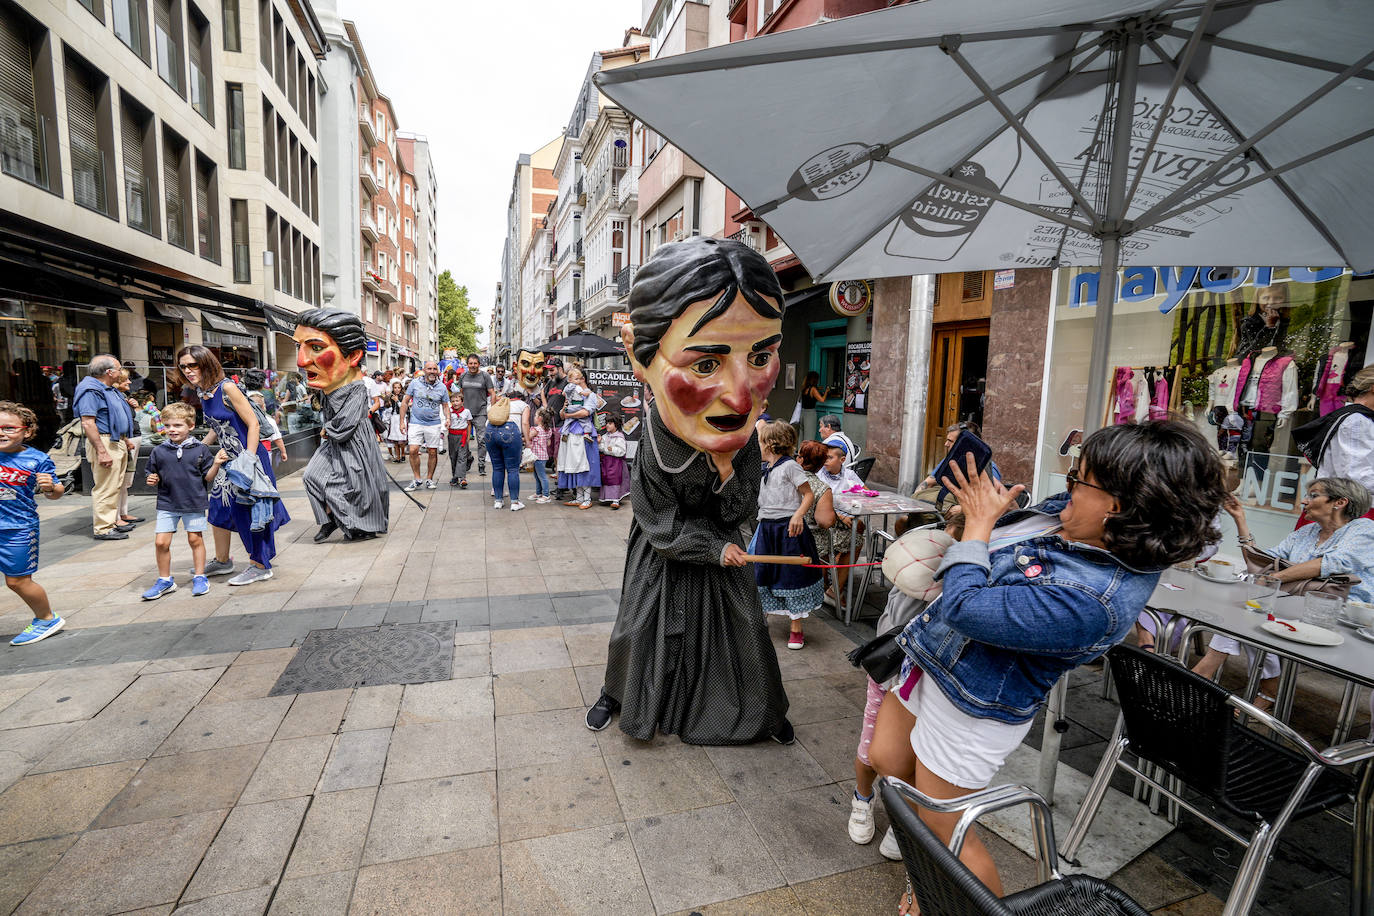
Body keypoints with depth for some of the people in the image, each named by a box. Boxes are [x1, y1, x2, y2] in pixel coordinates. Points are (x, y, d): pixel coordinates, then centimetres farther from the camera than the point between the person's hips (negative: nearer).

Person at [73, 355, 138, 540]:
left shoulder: (108, 389, 17)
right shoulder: (90, 390, -14)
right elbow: (88, 423, -21)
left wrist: (125, 440, 26)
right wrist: (102, 451, -25)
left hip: (118, 443, 10)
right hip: (105, 443, -10)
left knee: (116, 485, 16)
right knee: (106, 488, -7)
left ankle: (113, 521, 25)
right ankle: (102, 528, -1)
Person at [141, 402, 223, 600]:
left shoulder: (200, 450, -3)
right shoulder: (159, 451, 2)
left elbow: (208, 477, -1)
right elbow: (153, 476, 14)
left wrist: (216, 463, -17)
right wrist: (152, 480, -8)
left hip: (194, 503, -2)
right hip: (167, 504, 2)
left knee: (195, 539, 7)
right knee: (161, 542, 1)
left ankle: (199, 577, 21)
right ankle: (165, 580, 18)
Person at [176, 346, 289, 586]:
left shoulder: (227, 388, -15)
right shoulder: (202, 393, 10)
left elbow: (253, 424, -18)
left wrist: (248, 460, -23)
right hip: (228, 460, 9)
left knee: (249, 510, -3)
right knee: (218, 507, 16)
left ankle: (260, 566, 9)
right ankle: (222, 561, 33)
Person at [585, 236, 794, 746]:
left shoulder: (745, 441, -25)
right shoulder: (650, 446, -32)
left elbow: (740, 515, -17)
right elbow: (664, 528, -20)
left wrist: (727, 470, -34)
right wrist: (716, 548, -18)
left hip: (722, 550, 2)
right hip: (662, 557, -2)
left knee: (743, 628, 13)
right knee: (640, 628, 13)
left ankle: (764, 709, 38)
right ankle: (614, 693, 43)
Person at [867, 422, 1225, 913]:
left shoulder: (1091, 599, -35)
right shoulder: (1066, 511, -7)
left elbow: (965, 609, -32)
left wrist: (979, 523, -20)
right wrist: (979, 512, -2)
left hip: (971, 711, -9)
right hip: (930, 659, 9)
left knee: (946, 833, 12)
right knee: (886, 762, 25)